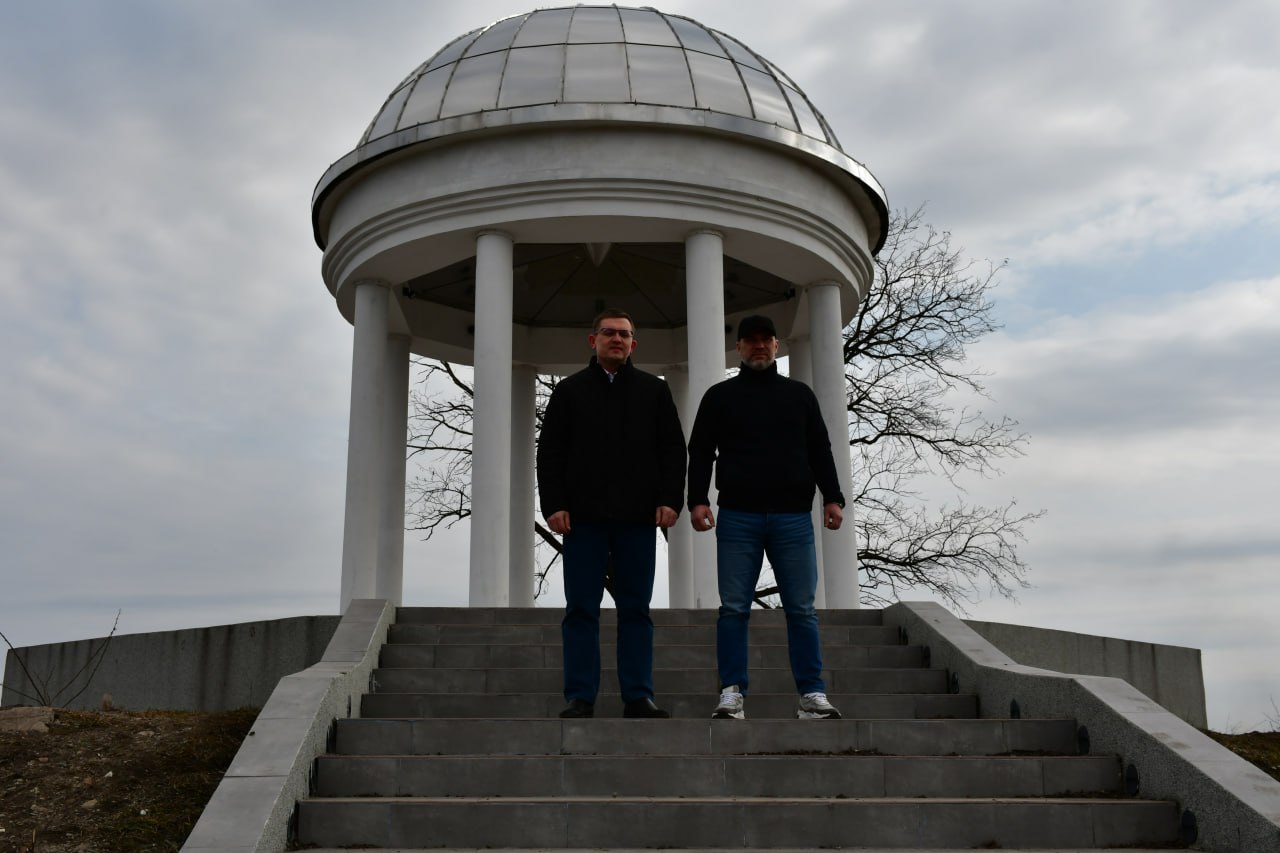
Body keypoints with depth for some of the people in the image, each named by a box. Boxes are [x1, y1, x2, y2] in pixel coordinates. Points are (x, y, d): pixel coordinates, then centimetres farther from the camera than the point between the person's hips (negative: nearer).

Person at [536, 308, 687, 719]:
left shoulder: (654, 390, 14)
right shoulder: (569, 391, 12)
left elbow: (673, 449, 9)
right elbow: (549, 453, 6)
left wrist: (670, 499, -4)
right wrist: (553, 505, -5)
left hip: (637, 517, 1)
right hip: (583, 517, 0)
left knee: (636, 608, 3)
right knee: (581, 609, 0)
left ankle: (638, 696, 7)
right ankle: (580, 697, 4)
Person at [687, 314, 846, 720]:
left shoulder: (799, 394, 17)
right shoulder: (719, 396, 13)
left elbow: (820, 451, 15)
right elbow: (700, 453, 7)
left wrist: (832, 496, 3)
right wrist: (697, 499, -6)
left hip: (794, 517, 1)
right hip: (738, 517, -1)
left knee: (802, 609, 0)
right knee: (734, 609, -2)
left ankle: (813, 696, 3)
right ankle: (732, 694, 3)